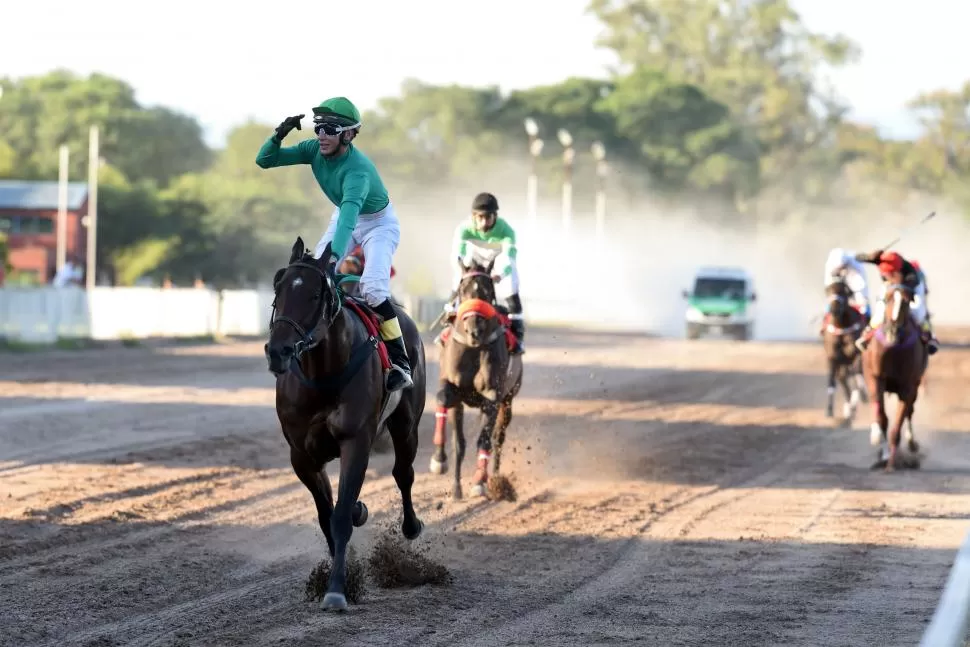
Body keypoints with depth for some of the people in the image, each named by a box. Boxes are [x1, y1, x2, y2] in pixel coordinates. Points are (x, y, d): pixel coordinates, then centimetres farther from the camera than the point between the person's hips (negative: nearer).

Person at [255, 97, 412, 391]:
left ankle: (400, 363, -19)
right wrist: (279, 135, -34)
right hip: (344, 216, 7)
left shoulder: (357, 169, -39)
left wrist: (334, 254, -69)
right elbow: (264, 160, -13)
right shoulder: (315, 150, -19)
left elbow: (349, 213, -55)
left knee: (372, 287, -25)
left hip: (378, 223, -7)